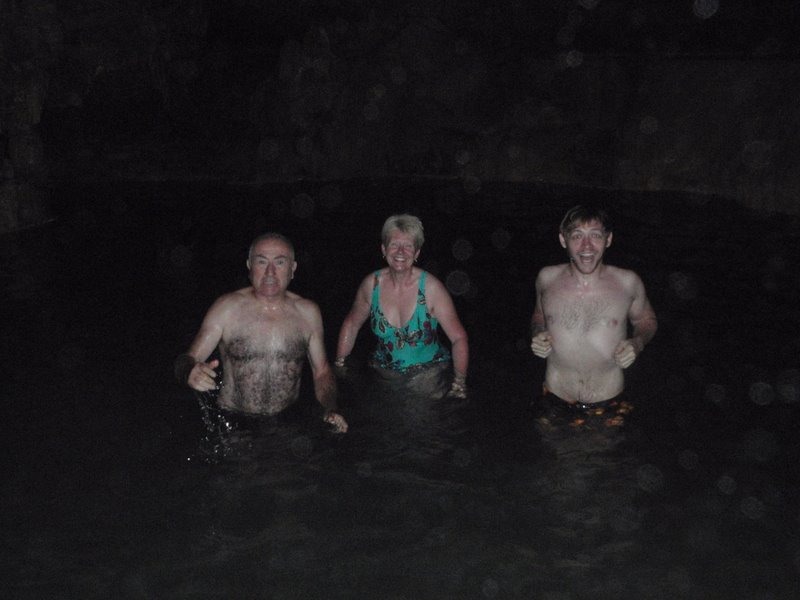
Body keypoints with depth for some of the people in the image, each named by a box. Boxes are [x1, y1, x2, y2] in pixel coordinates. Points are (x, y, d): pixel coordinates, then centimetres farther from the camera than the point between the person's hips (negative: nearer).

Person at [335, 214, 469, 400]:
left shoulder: (431, 287, -14)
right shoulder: (371, 284, -6)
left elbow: (458, 338, -10)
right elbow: (351, 324, 10)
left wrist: (460, 382, -16)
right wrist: (339, 364, 8)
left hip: (428, 372, -2)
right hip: (384, 374, 2)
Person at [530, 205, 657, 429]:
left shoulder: (628, 282, -9)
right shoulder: (547, 278, -5)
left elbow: (646, 321, 9)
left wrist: (637, 343, -11)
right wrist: (538, 335, -7)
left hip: (609, 402, -1)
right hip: (555, 401, 1)